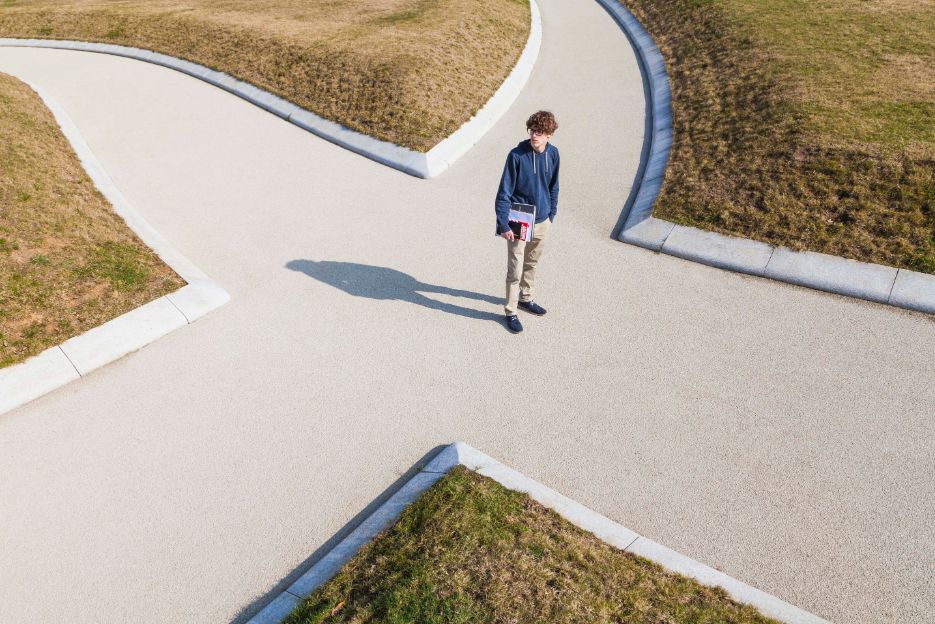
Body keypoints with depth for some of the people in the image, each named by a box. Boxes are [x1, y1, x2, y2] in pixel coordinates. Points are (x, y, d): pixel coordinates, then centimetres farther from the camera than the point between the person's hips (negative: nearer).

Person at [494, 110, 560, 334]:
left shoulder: (553, 153, -3)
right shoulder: (517, 155, -19)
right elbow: (504, 192, -16)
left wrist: (552, 214, 14)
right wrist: (504, 225, -19)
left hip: (542, 220, 6)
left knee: (532, 262, 21)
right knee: (516, 269, 0)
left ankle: (526, 298, 41)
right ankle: (510, 312, 14)